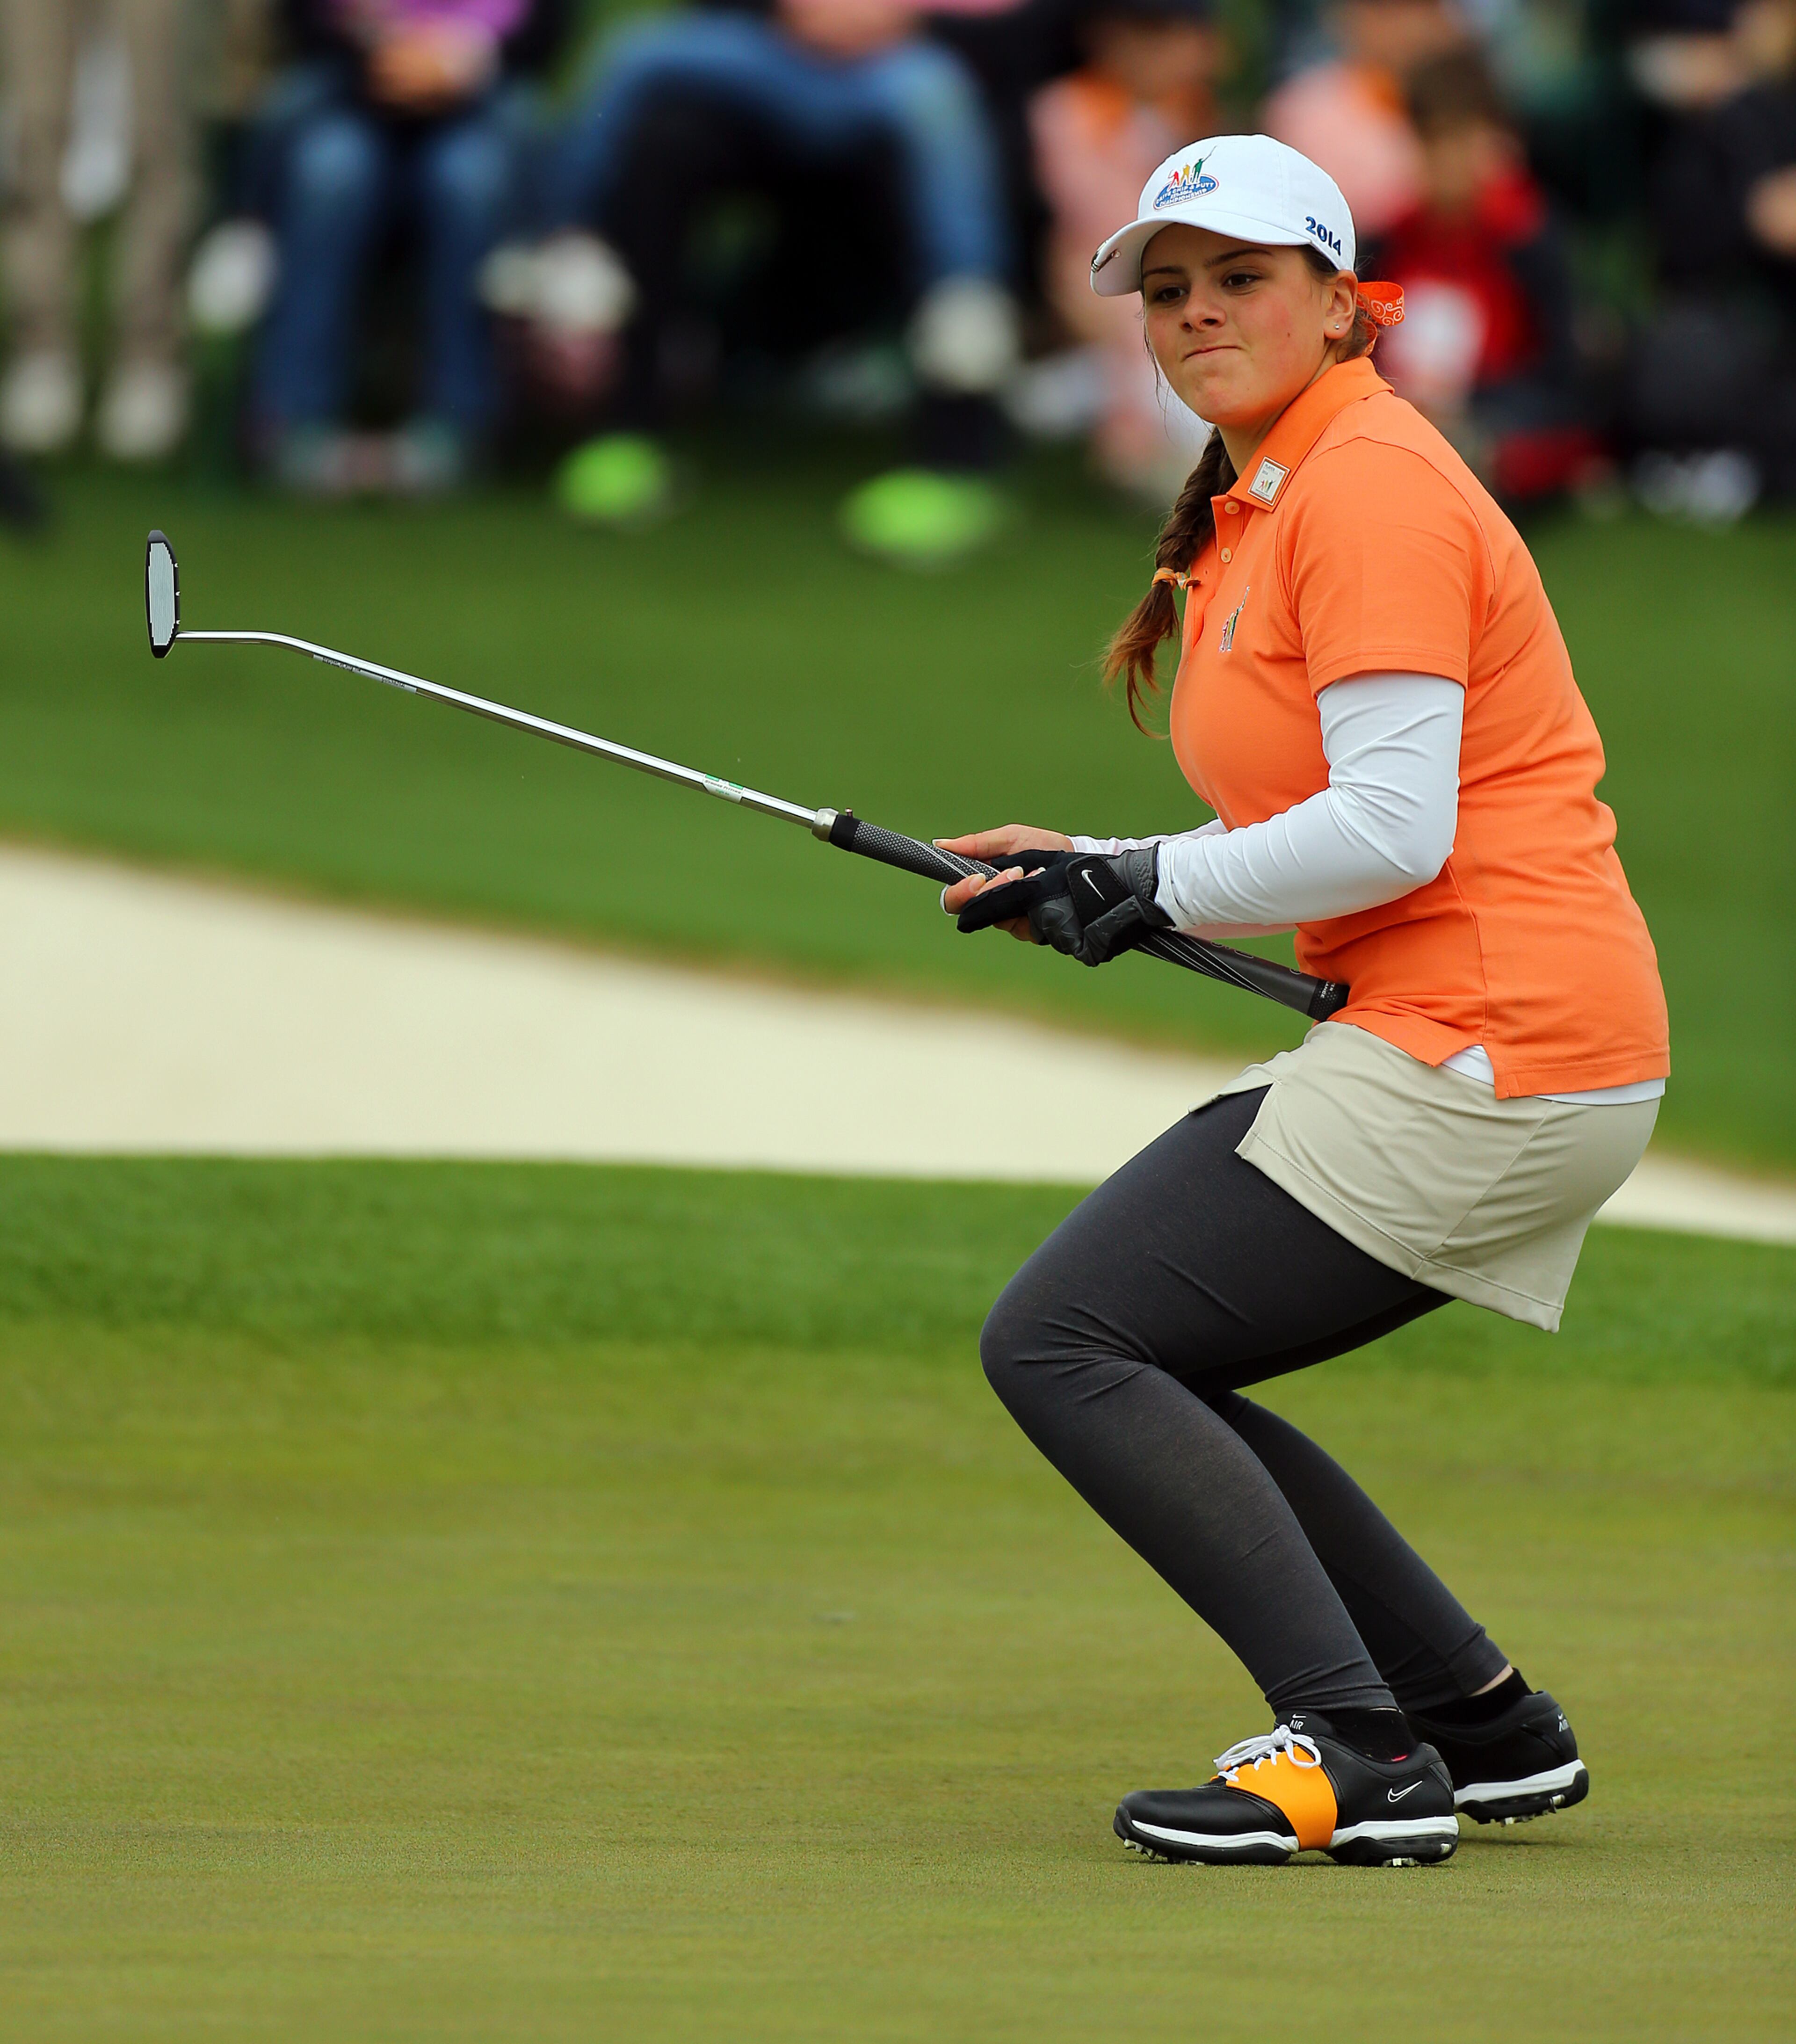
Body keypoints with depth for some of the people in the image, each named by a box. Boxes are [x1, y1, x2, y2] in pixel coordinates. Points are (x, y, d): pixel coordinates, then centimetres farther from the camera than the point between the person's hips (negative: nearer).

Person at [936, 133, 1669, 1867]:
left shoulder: (1370, 486, -12)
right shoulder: (1256, 506, 19)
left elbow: (1394, 830, -21)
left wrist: (1155, 890, -10)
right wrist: (1094, 876, 10)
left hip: (1487, 1055, -10)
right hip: (1460, 1053, 10)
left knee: (1057, 1343, -11)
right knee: (1134, 1366, 15)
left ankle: (1361, 1750, -17)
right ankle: (1486, 1728, 15)